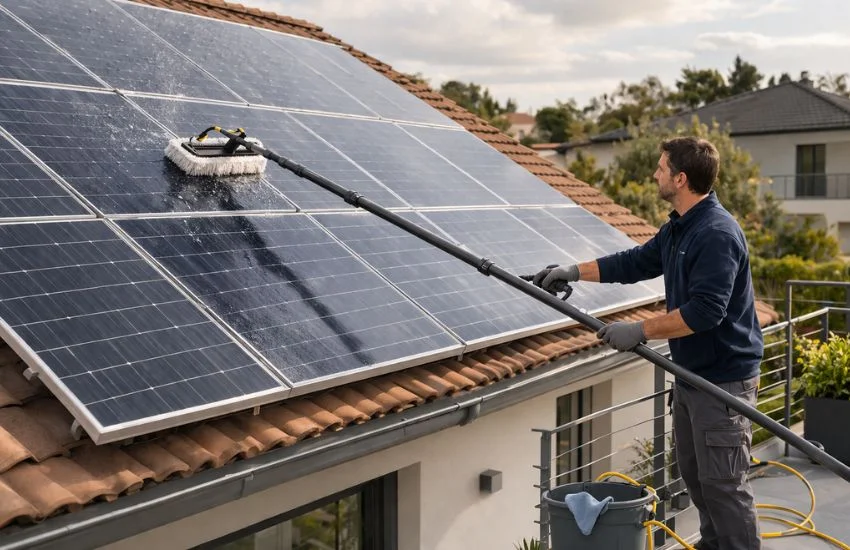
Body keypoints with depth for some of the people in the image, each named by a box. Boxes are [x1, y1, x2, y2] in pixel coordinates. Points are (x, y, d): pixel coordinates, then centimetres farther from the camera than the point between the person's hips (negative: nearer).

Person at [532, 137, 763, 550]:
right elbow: (637, 262, 20)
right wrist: (574, 271, 16)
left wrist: (640, 331, -26)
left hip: (724, 379, -10)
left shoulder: (717, 234, -22)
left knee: (723, 484, -3)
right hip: (691, 372, 10)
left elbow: (704, 311, -29)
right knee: (694, 474, 20)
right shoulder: (678, 227, 9)